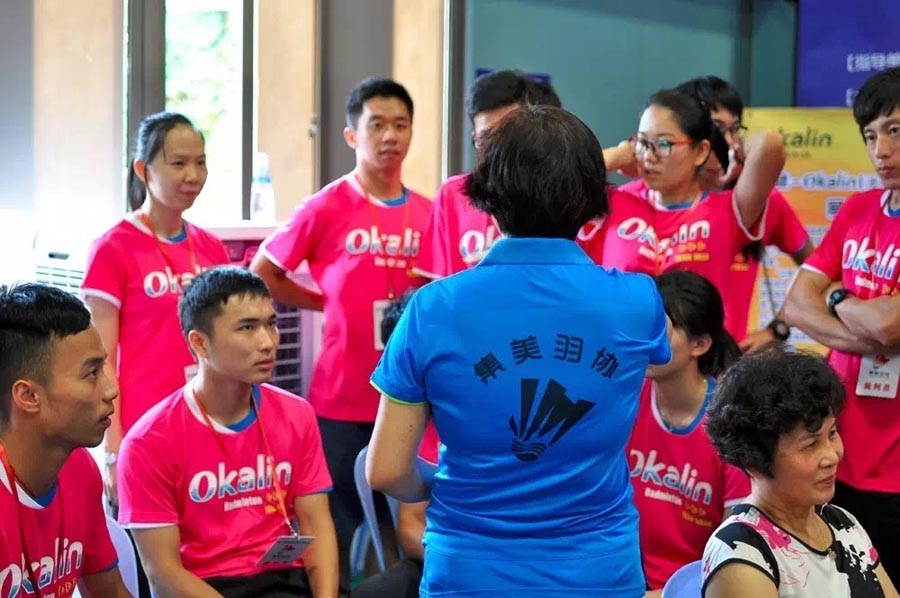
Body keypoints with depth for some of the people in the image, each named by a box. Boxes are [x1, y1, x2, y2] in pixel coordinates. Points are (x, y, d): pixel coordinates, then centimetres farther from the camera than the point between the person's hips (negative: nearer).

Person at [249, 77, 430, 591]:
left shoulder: (429, 214, 4)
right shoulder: (327, 208, -6)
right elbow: (261, 275, 3)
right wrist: (327, 303, -1)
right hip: (342, 400, -3)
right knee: (334, 528, 8)